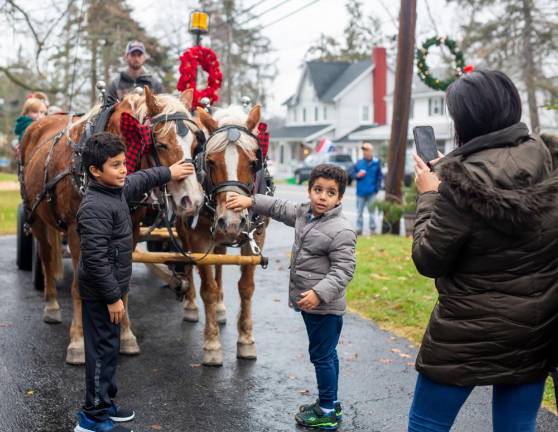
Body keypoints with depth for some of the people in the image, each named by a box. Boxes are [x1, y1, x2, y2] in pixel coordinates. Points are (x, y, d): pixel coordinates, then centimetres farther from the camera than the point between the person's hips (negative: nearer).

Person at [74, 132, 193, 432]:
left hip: (109, 288, 10)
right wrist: (113, 297, -24)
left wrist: (168, 173, 38)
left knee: (109, 348, 18)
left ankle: (105, 404, 31)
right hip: (100, 294, -10)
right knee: (102, 350, -1)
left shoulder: (118, 190, 4)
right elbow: (95, 259, -27)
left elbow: (140, 180, 28)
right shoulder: (94, 208, -25)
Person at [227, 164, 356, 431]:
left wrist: (320, 293, -33)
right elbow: (280, 208, 19)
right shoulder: (303, 214, 5)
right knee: (324, 354, 19)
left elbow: (343, 271, -23)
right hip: (309, 303, 9)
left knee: (322, 355, 0)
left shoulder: (341, 231, -20)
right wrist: (251, 201, 11)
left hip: (325, 307, -9)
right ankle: (330, 403, 32)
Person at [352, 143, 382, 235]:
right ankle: (359, 228, 9)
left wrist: (377, 187, -7)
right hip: (360, 192, 2)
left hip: (371, 192, -2)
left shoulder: (376, 162, 1)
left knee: (372, 211, 2)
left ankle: (372, 228, 10)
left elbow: (379, 176, 3)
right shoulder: (359, 163, 6)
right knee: (359, 211, 4)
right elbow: (353, 174, 11)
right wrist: (358, 175, -11)